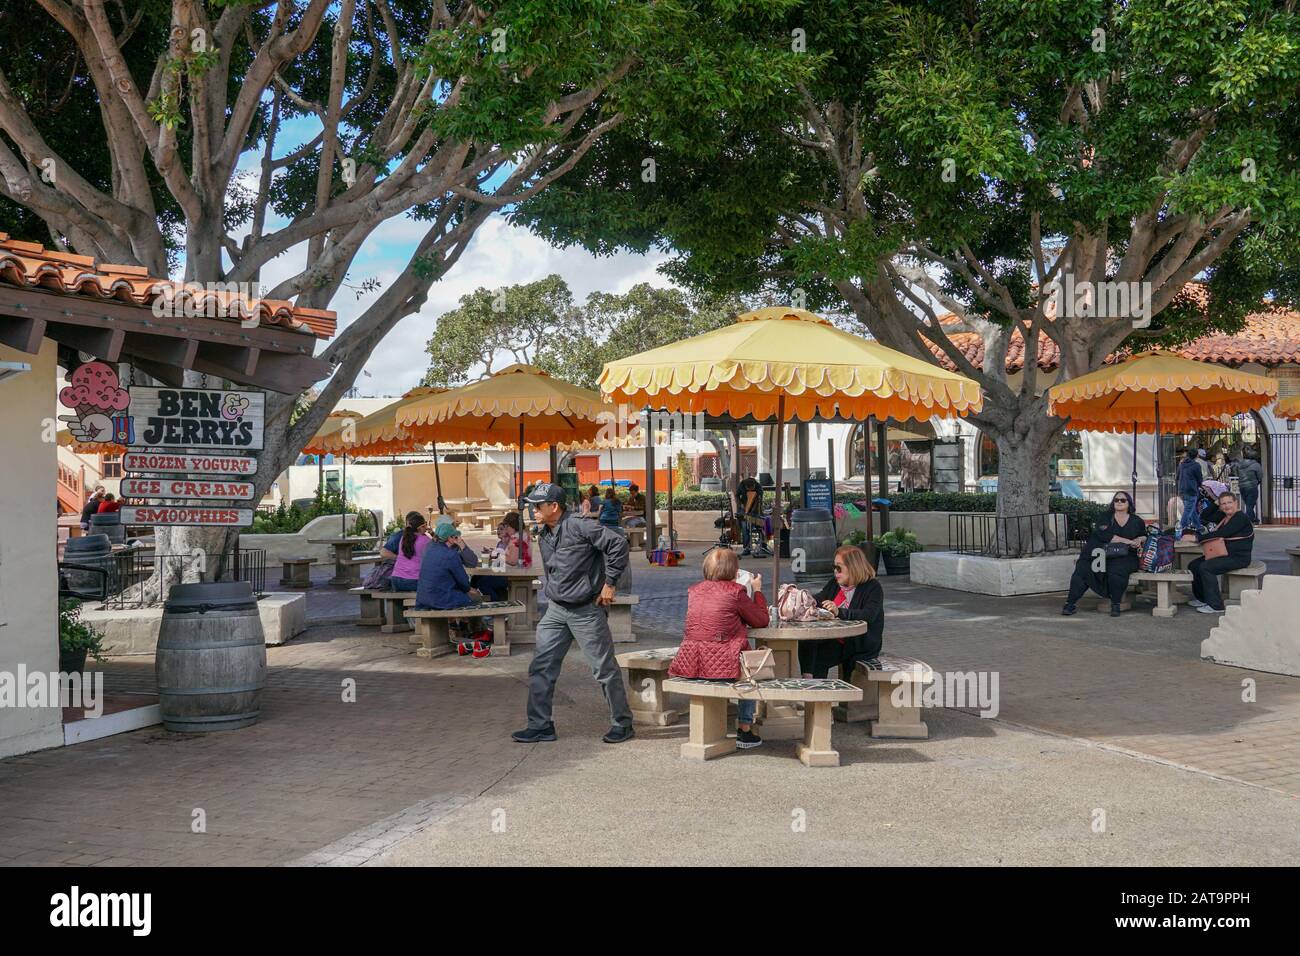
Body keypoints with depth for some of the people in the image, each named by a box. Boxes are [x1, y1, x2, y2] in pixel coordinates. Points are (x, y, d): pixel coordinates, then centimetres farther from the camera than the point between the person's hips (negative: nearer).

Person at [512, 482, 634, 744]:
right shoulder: (543, 537, 9)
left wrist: (609, 583, -18)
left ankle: (623, 724, 15)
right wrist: (553, 598, 16)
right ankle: (540, 725, 13)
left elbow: (618, 543, -21)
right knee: (541, 668, 4)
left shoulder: (580, 527, -17)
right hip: (555, 611, 8)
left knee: (605, 669, 1)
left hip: (587, 611, -8)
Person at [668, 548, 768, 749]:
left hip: (690, 663, 5)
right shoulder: (735, 590, -5)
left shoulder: (694, 589, 11)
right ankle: (744, 729, 20)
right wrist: (757, 590, 18)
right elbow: (761, 620, 5)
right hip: (721, 664, -5)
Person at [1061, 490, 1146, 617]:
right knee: (1082, 569, -25)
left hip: (1123, 557, 0)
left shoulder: (1137, 521, 17)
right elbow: (1104, 535, -9)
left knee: (1116, 570, -35)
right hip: (1101, 554, 0)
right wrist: (1128, 541, -13)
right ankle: (1070, 603, -19)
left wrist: (1139, 540, 4)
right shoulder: (1105, 518, 8)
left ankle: (1115, 604, -18)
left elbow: (1145, 536, 30)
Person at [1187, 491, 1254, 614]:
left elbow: (1220, 534, -24)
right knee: (1194, 565, 3)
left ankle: (1215, 606, -21)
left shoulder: (1241, 518, -16)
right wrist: (1215, 505, 7)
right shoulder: (1223, 516, 12)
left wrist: (1197, 538, -24)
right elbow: (1206, 516, 22)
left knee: (1205, 567, -27)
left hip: (1238, 557, -10)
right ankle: (1201, 599, 16)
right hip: (1223, 554, 10)